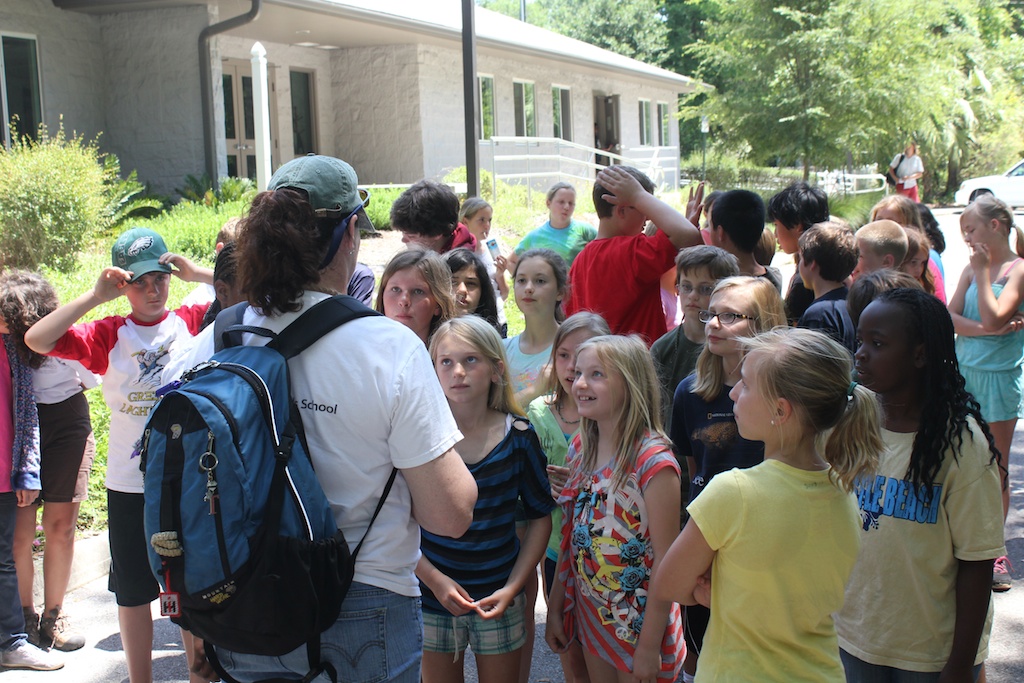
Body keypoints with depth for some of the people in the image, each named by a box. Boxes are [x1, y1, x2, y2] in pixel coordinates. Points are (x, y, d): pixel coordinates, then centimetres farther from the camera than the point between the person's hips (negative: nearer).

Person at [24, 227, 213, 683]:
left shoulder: (193, 322, -1)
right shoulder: (108, 335, -2)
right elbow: (36, 339, -14)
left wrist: (199, 275, -15)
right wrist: (95, 297, -16)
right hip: (129, 486, 0)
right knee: (133, 590, 14)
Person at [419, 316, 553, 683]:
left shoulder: (518, 436, -6)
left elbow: (540, 517, 1)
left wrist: (512, 588, -6)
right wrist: (435, 580, -14)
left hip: (498, 598, 1)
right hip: (432, 595, -1)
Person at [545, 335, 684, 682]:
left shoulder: (653, 459, -20)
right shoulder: (581, 448, 0)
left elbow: (665, 557, -19)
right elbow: (572, 534, 7)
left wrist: (650, 644, -18)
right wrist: (555, 607, 8)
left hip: (638, 623, -6)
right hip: (590, 613, 6)